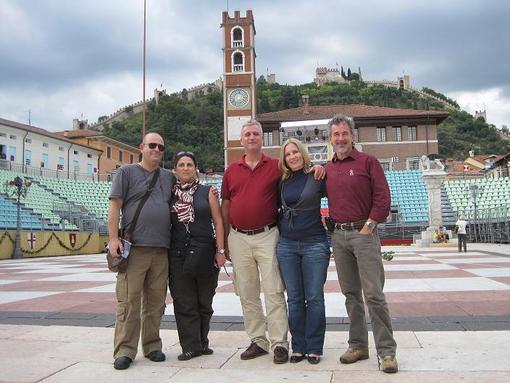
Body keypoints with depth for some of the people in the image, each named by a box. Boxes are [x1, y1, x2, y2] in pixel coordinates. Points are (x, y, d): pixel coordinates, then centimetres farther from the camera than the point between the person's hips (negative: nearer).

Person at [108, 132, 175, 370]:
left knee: (156, 301, 9)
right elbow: (115, 206, 0)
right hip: (134, 247, -4)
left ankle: (152, 345, 20)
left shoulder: (169, 177, 18)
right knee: (128, 301, -4)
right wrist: (113, 237, -10)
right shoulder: (127, 172, 5)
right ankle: (125, 350, 4)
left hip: (161, 249, 4)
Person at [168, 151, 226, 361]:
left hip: (204, 251, -1)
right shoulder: (171, 194, 9)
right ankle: (191, 346, 10)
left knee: (204, 300, 6)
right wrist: (164, 252, 4)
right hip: (178, 253, 1)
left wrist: (220, 250, -4)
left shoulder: (207, 192, 5)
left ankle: (202, 342, 21)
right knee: (184, 302, 1)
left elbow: (218, 221, 2)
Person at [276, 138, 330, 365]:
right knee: (294, 299, 8)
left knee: (314, 297, 1)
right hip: (287, 244, 4)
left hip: (314, 244, -3)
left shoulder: (317, 176, -2)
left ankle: (314, 348, 13)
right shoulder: (283, 181, 10)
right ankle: (298, 347, 18)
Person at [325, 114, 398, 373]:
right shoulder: (327, 169, 13)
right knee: (351, 294, 11)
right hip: (338, 236, 5)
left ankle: (386, 351, 2)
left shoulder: (368, 162, -1)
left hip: (364, 233, -5)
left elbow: (382, 197, -6)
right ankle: (358, 345, 22)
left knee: (374, 294, -6)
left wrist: (369, 226, -10)